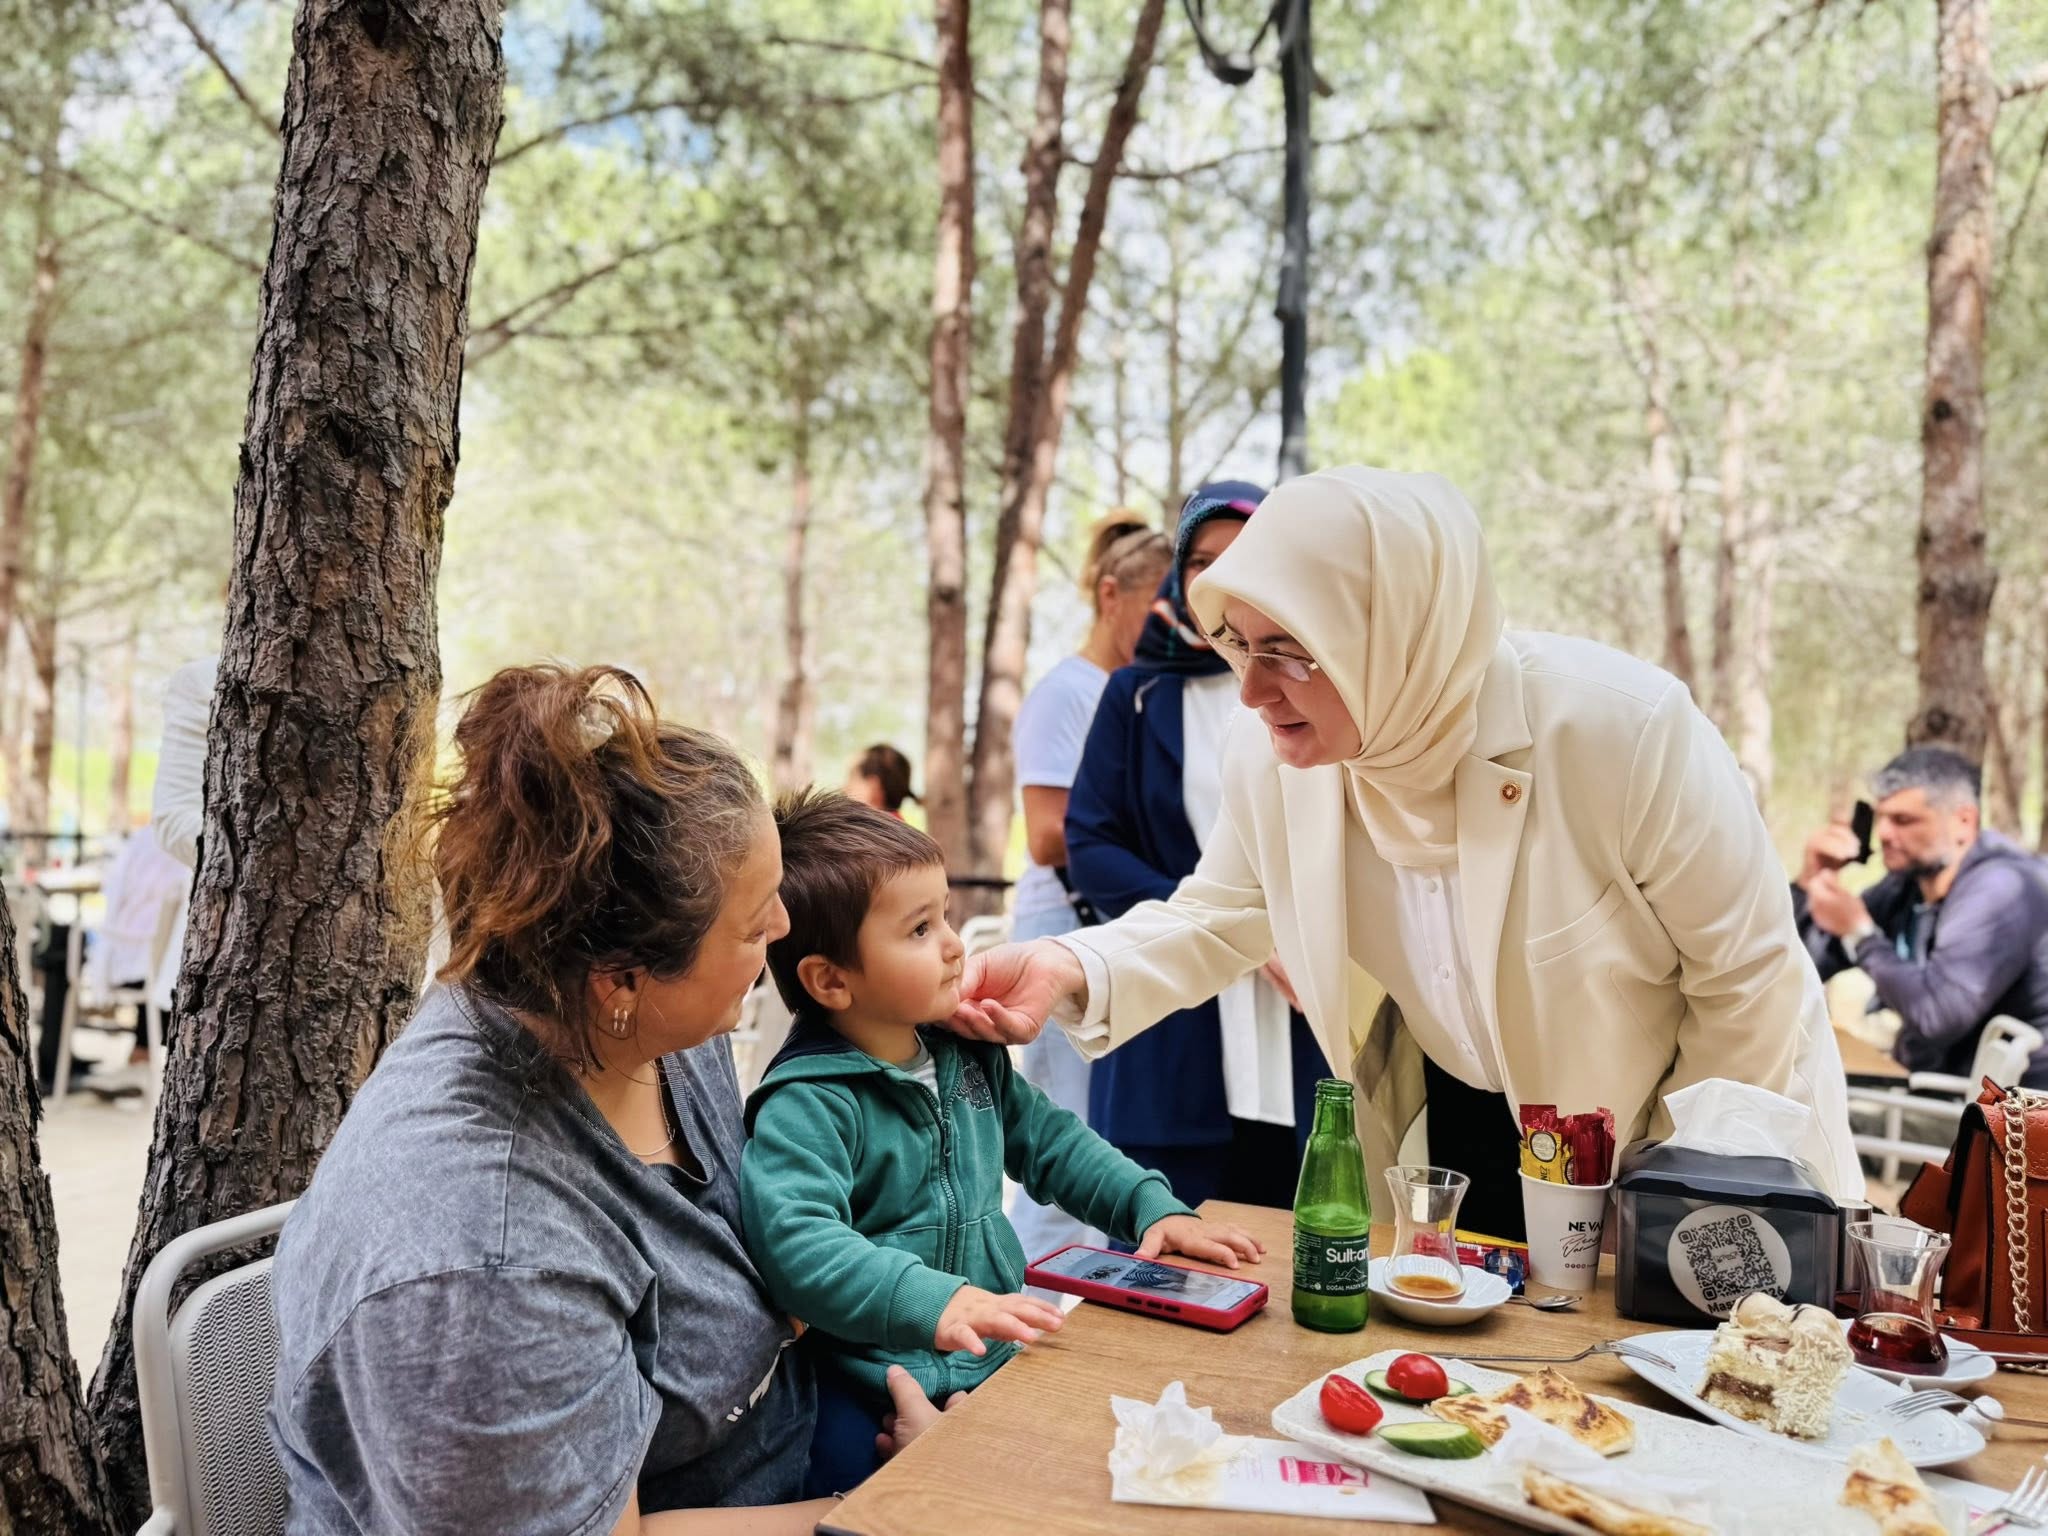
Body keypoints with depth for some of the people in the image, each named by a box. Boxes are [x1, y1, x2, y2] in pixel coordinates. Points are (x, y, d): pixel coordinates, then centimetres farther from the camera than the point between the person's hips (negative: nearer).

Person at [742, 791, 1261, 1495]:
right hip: (877, 1378, -6)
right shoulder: (805, 1105, -15)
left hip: (1002, 1352, 6)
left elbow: (1049, 1140, 22)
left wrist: (1154, 1206, 12)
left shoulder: (970, 1056, 10)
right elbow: (793, 1239, -27)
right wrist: (933, 1302, -36)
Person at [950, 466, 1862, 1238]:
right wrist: (1073, 970, -23)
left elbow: (1751, 982, -18)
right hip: (1461, 1126, 4)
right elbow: (1217, 920, -3)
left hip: (1663, 1139, -3)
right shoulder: (1272, 756, -19)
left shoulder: (1624, 729, -32)